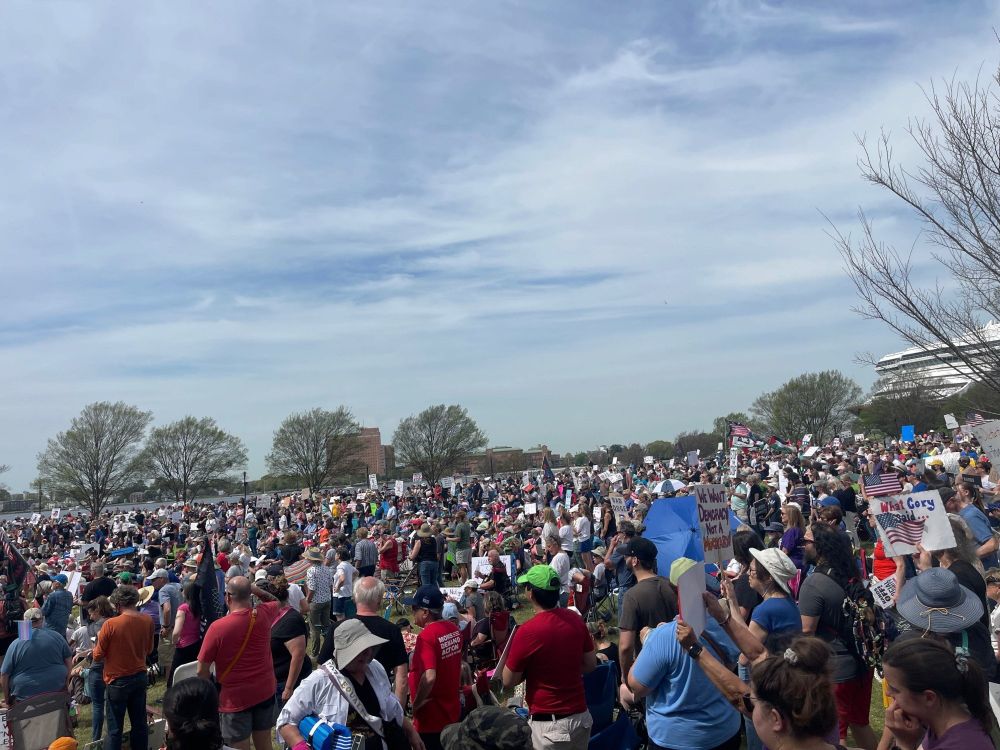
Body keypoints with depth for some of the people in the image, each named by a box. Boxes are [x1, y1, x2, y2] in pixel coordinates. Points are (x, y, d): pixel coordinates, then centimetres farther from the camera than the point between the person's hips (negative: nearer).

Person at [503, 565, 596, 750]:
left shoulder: (527, 631, -21)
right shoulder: (575, 619, -4)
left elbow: (508, 682, -9)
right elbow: (591, 664, 8)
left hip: (548, 724, -5)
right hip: (581, 717, 5)